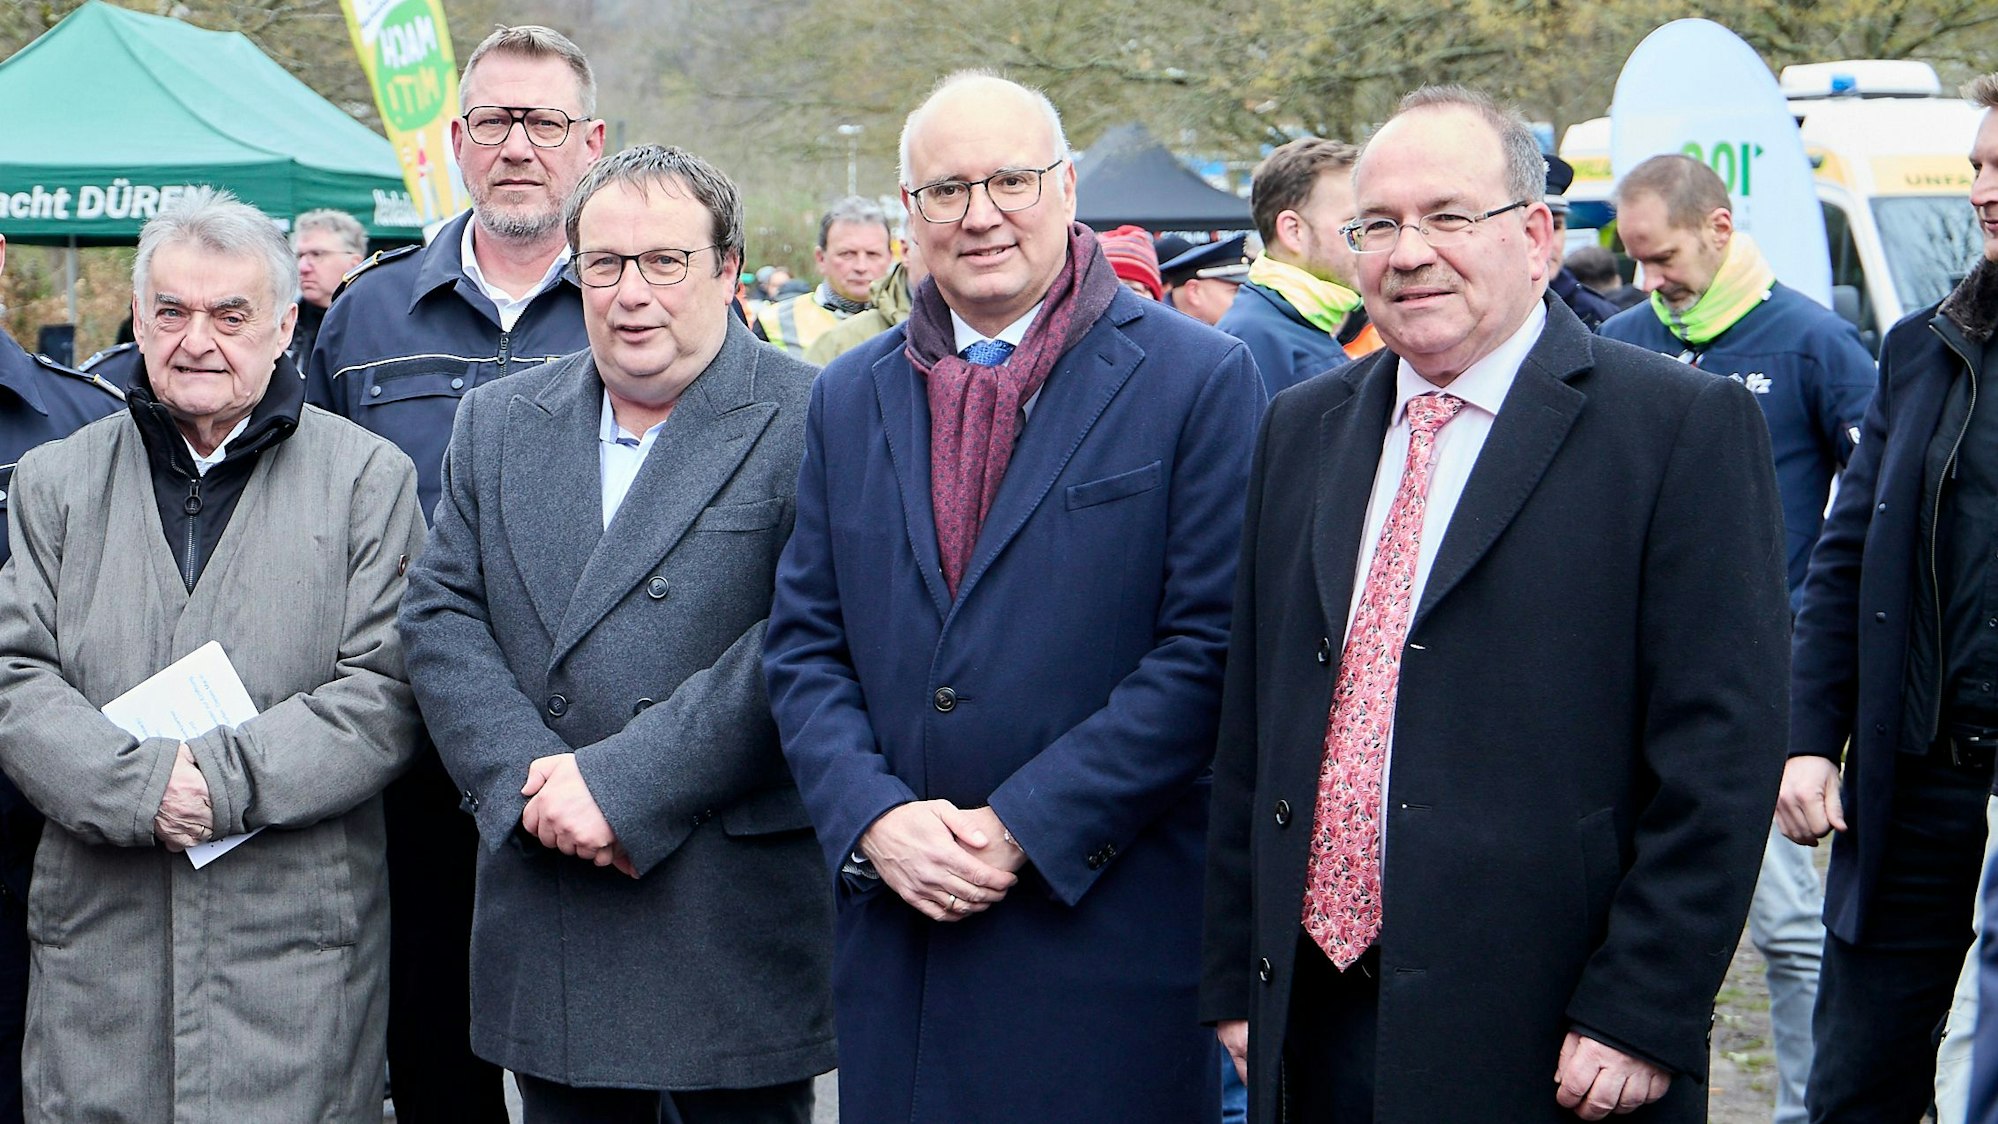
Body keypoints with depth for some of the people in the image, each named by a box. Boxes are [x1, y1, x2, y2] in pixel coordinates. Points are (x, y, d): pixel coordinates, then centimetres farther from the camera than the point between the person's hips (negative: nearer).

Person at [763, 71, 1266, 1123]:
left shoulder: (1197, 380, -4)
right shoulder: (849, 398, 11)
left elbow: (1208, 646, -10)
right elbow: (802, 645, 10)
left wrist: (1024, 827, -13)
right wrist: (873, 817, -7)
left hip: (1108, 928, -4)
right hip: (894, 920, 4)